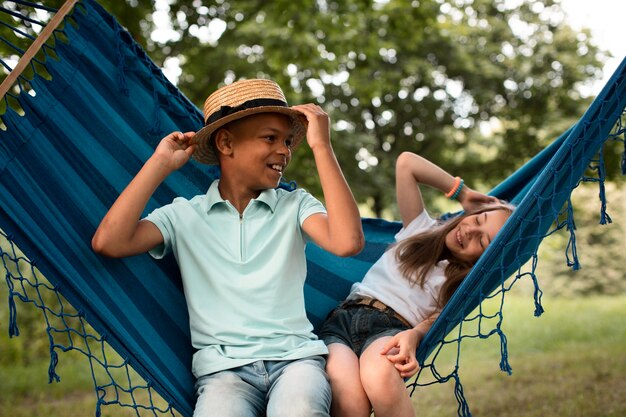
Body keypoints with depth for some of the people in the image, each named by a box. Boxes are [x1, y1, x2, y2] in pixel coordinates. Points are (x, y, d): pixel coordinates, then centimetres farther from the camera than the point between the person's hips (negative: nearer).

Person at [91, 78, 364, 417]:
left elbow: (348, 243, -9)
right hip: (223, 367, 0)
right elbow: (108, 243, -5)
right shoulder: (184, 215, 10)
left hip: (294, 355, 1)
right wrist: (160, 163, 0)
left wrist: (322, 147, -5)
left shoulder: (295, 205, 12)